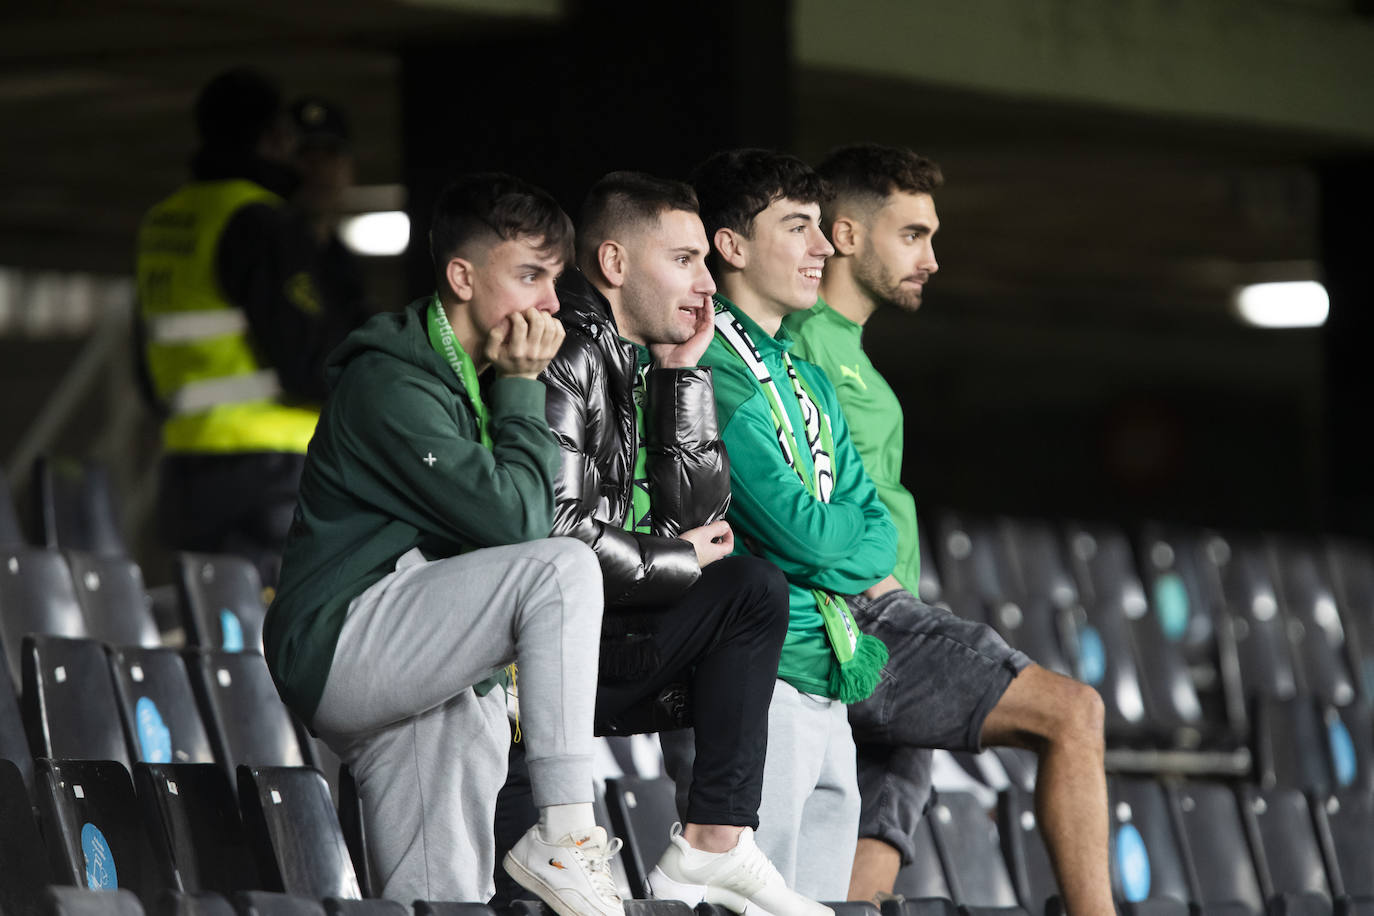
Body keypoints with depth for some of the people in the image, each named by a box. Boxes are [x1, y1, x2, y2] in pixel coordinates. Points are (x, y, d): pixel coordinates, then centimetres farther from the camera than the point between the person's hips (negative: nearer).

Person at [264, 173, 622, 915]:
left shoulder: (472, 380, 17)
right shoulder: (391, 385, -14)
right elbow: (515, 516, -21)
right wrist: (522, 390, -9)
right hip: (342, 643, -10)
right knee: (563, 567, -24)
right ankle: (564, 834, -28)